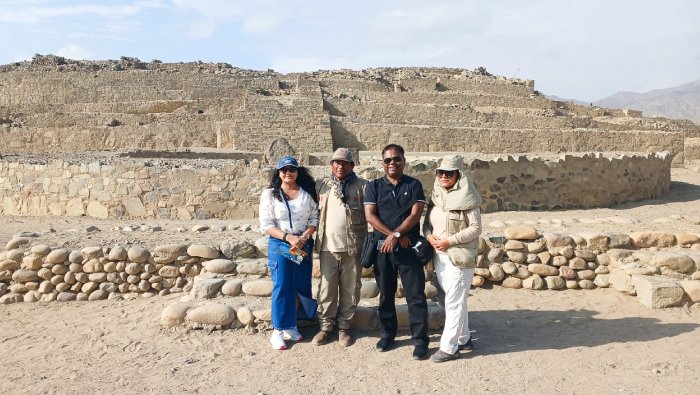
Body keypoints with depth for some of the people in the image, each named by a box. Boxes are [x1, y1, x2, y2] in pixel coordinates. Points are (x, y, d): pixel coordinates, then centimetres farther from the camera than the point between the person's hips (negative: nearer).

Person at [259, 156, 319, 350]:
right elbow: (266, 225, -6)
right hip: (279, 245, -3)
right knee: (282, 287, -5)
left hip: (303, 246, 3)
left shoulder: (308, 193, 5)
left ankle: (290, 326, 23)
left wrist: (304, 237, -14)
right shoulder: (269, 194, -1)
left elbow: (314, 219, 4)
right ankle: (277, 331, 6)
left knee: (300, 287, 7)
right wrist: (288, 237, -17)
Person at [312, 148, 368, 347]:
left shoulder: (362, 186, 1)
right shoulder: (321, 185, 9)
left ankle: (344, 326, 21)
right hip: (327, 246, 2)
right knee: (327, 288, 7)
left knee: (350, 289, 7)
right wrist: (314, 237, 3)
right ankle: (326, 325, 21)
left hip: (352, 247, -1)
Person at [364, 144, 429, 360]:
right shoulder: (374, 186, 6)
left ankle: (420, 340, 7)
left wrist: (397, 235, -18)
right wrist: (393, 235, -14)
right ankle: (387, 333, 27)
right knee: (386, 293, 12)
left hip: (409, 247, -2)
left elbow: (415, 214, -7)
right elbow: (370, 215, -5)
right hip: (382, 247, 2)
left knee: (416, 295, -1)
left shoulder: (414, 185, 3)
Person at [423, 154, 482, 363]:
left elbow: (475, 228, -13)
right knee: (455, 299, 17)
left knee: (454, 302, -3)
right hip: (439, 255, 7)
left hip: (460, 256, -7)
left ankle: (449, 347, 4)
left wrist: (449, 241, -18)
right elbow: (427, 222, 13)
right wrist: (429, 236, -9)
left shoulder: (466, 198, -11)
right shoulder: (436, 195, 9)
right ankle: (463, 339, 30)